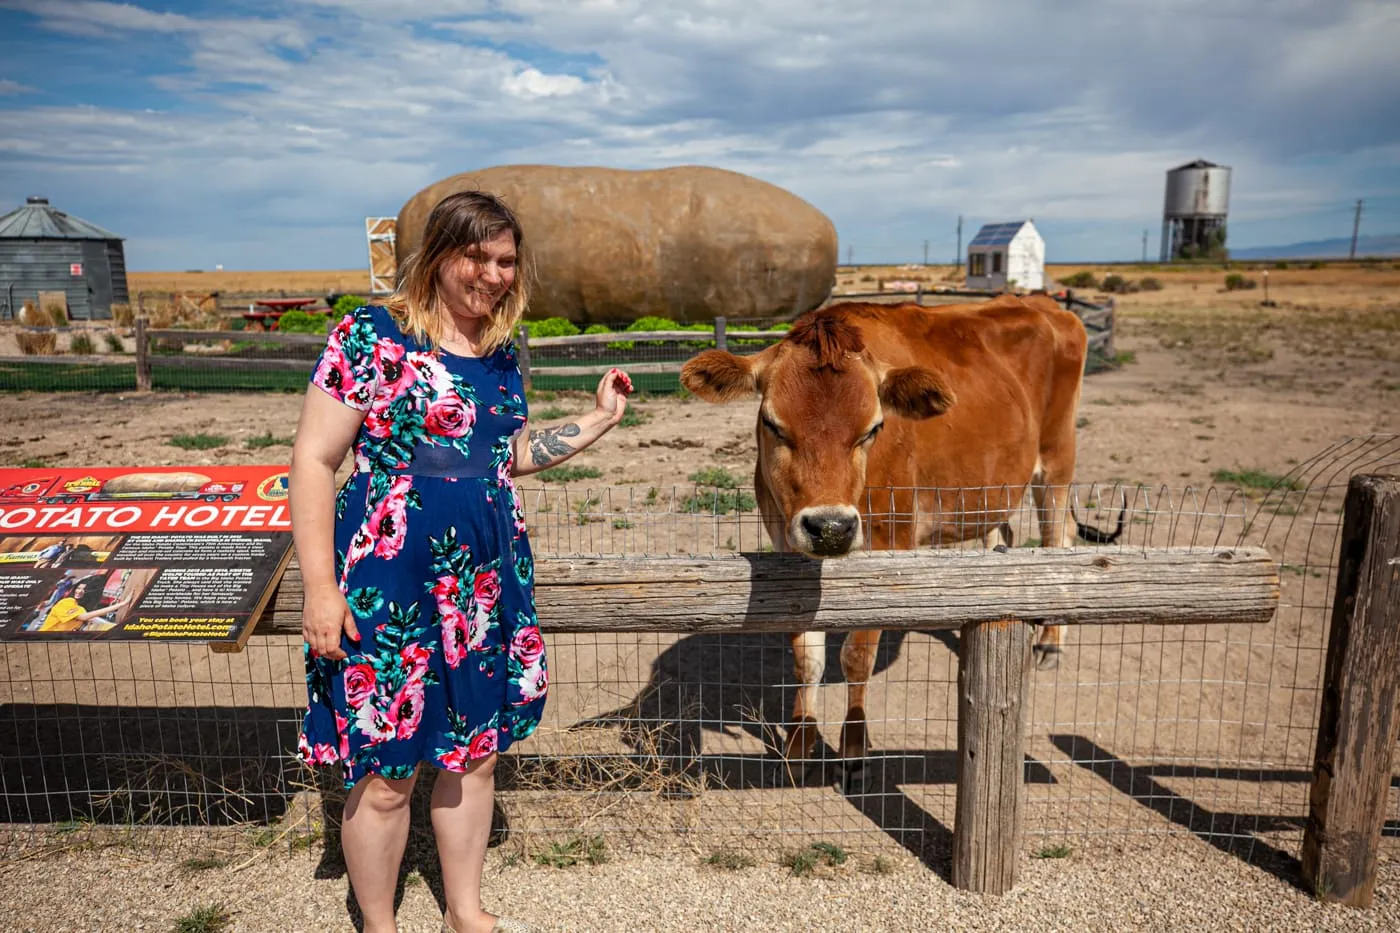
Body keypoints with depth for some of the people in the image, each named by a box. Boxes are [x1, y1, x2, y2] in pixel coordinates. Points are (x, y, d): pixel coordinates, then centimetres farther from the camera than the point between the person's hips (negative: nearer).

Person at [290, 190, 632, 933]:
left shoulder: (501, 355, 9)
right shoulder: (370, 336, -10)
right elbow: (314, 459, -11)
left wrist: (600, 419, 12)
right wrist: (320, 588, -15)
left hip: (487, 584, 6)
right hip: (389, 586, -6)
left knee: (475, 753, 17)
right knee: (386, 774, 7)